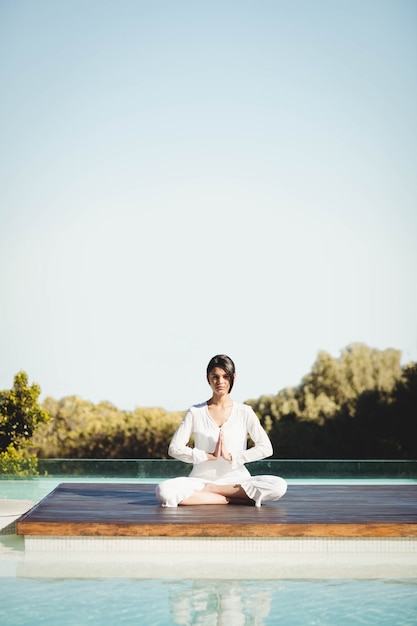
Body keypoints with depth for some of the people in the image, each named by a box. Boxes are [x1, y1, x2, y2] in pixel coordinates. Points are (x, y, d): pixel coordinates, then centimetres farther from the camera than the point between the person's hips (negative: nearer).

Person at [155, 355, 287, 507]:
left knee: (278, 486, -29)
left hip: (236, 481, 1)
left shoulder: (244, 412, 6)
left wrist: (231, 456, -12)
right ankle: (232, 499, -22)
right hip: (201, 478, 0)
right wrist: (211, 456, -12)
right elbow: (175, 448, -3)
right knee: (164, 490, -32)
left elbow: (265, 448, -3)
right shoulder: (195, 412, 5)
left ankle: (207, 490, -19)